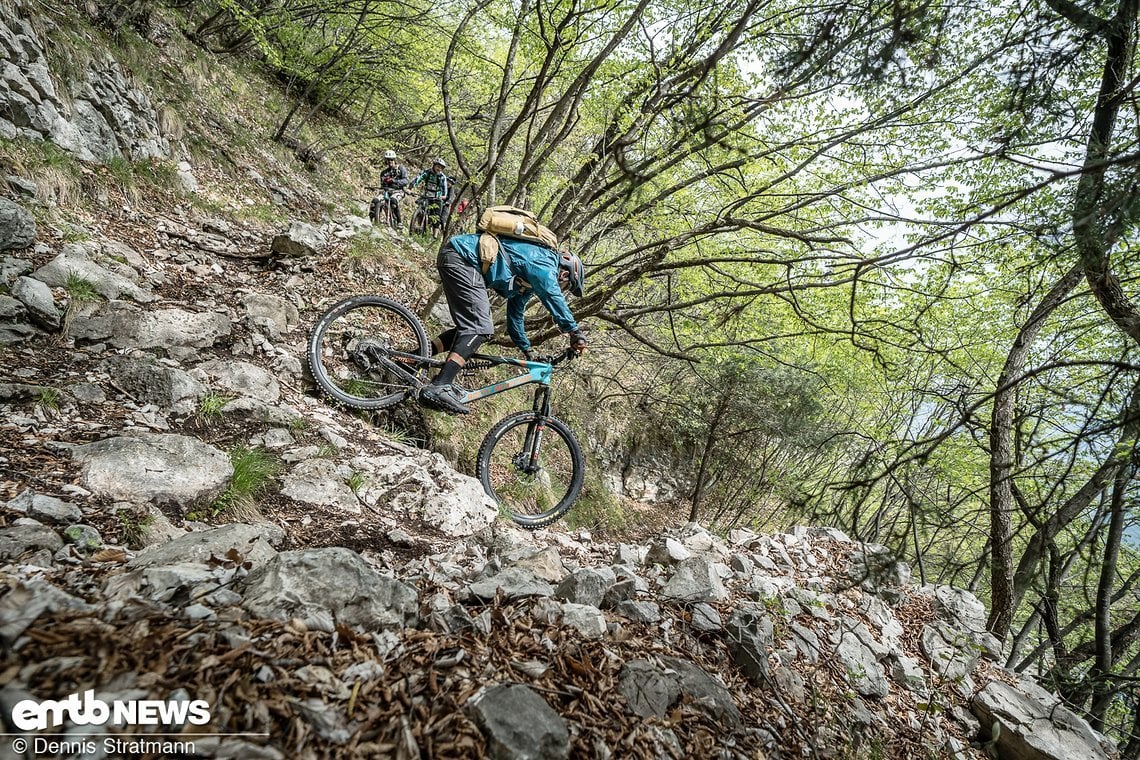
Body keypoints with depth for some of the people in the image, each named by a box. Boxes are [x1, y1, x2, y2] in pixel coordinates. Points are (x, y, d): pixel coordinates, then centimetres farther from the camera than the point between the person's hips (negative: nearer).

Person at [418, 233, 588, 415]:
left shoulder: (530, 278, 24)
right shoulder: (544, 262, -5)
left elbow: (515, 312, 32)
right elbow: (553, 296, -21)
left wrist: (527, 351, 36)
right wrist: (575, 331, -21)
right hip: (462, 257, -10)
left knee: (470, 326, 11)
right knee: (480, 328, -18)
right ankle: (439, 388, -28)